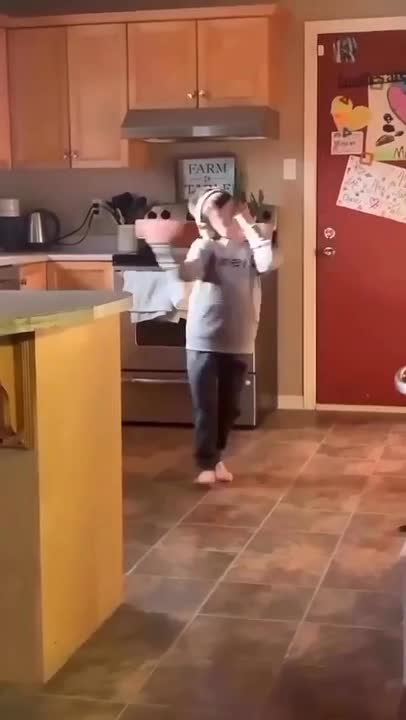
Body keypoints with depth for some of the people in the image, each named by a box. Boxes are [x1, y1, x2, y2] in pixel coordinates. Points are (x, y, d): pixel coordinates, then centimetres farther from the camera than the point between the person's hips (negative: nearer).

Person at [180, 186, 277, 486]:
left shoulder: (250, 248, 3)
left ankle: (217, 458, 30)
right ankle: (206, 464, 12)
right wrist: (207, 238, -25)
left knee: (229, 408, 13)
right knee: (205, 407, 1)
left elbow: (267, 263, -20)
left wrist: (250, 227, -15)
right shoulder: (205, 246, -4)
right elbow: (188, 273, -22)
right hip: (204, 341, -2)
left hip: (239, 343, 3)